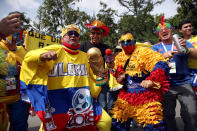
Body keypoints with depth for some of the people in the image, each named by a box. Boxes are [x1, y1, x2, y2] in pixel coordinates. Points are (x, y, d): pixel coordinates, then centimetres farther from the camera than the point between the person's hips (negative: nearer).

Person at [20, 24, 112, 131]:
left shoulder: (85, 56, 13)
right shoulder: (56, 50, -2)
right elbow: (29, 57, -11)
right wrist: (43, 55, -30)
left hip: (82, 101, 4)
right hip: (58, 103, -3)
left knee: (106, 122, 3)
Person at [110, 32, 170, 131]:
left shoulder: (143, 52, -6)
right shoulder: (120, 57, 13)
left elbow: (161, 64, -14)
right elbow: (117, 71, 24)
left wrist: (151, 80, -23)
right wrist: (120, 75, 1)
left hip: (146, 93, -5)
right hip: (126, 94, 5)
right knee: (117, 122, 9)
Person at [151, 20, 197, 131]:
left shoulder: (182, 42, 12)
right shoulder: (156, 47, 12)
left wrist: (187, 49, -18)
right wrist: (164, 55, -22)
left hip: (184, 83, 0)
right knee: (167, 114, 2)